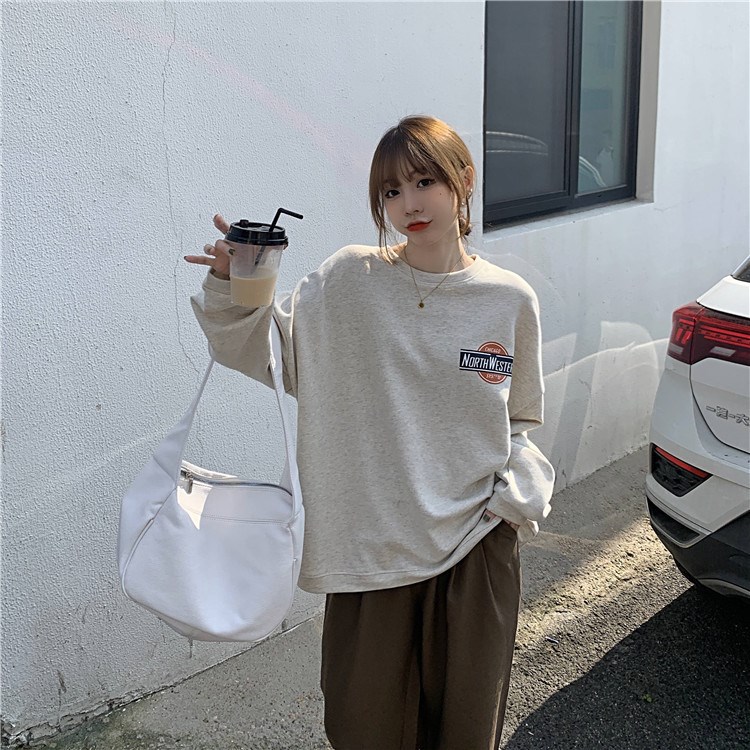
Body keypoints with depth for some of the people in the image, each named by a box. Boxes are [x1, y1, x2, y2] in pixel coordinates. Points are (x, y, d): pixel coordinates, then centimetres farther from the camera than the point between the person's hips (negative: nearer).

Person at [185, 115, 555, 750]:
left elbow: (522, 419, 9)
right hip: (372, 546, 0)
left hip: (478, 543, 1)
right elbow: (258, 349, -4)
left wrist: (518, 495, -5)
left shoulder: (510, 300, -2)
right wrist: (233, 286, -21)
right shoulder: (349, 280, -6)